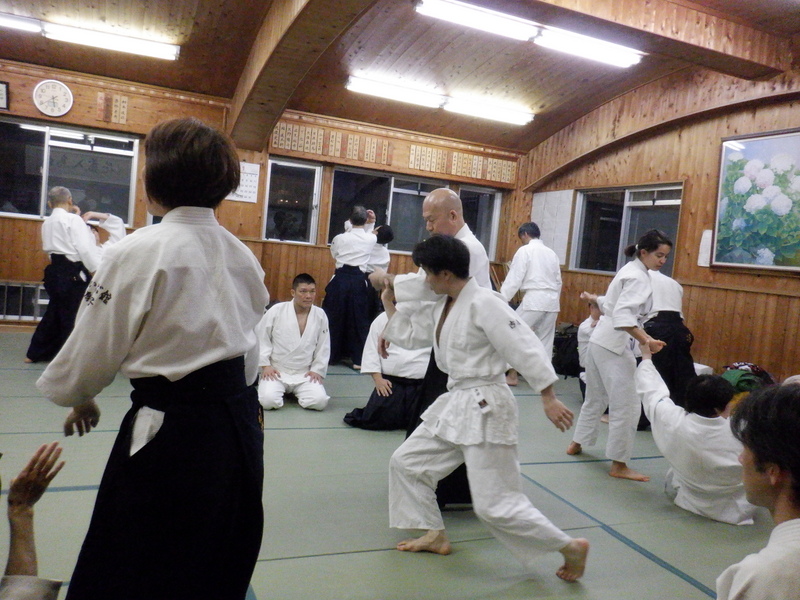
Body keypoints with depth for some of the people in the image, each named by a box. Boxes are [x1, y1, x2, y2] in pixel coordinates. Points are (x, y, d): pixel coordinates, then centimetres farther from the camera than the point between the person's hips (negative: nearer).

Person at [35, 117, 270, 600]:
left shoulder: (140, 253, -13)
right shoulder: (241, 255, 5)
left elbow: (96, 347, -5)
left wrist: (80, 396, 15)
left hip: (174, 433, -7)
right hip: (239, 423, 7)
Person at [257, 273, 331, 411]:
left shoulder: (320, 315, -3)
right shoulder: (276, 311, -10)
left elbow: (323, 347, 5)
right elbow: (260, 337, -3)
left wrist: (317, 370, 0)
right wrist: (265, 365, -7)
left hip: (305, 374, 2)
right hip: (276, 371, -2)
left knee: (319, 402, -19)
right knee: (269, 401, -25)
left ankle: (296, 391, 16)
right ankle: (282, 389, 14)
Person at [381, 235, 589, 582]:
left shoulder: (484, 304, -19)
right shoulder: (443, 307, 9)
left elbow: (525, 348, -20)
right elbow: (409, 335, 20)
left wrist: (549, 400, -19)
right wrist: (389, 301, 15)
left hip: (485, 408, -9)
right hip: (454, 404, 10)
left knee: (496, 506, -6)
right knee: (406, 463, 15)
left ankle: (570, 547, 13)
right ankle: (435, 535, 31)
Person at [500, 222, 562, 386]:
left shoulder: (525, 250, -2)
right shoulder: (551, 253, 18)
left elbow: (514, 278, -7)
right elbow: (558, 281, 18)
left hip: (534, 299, -7)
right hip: (552, 300, 7)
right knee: (545, 339, 13)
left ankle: (512, 375, 3)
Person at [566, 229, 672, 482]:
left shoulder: (630, 270, 13)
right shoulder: (638, 277, -15)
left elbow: (611, 304, 26)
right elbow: (623, 315, -28)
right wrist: (646, 341, -39)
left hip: (600, 340, 10)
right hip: (614, 346, -10)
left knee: (596, 396, 23)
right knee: (627, 406, -5)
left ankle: (577, 444, 36)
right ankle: (619, 465, 3)